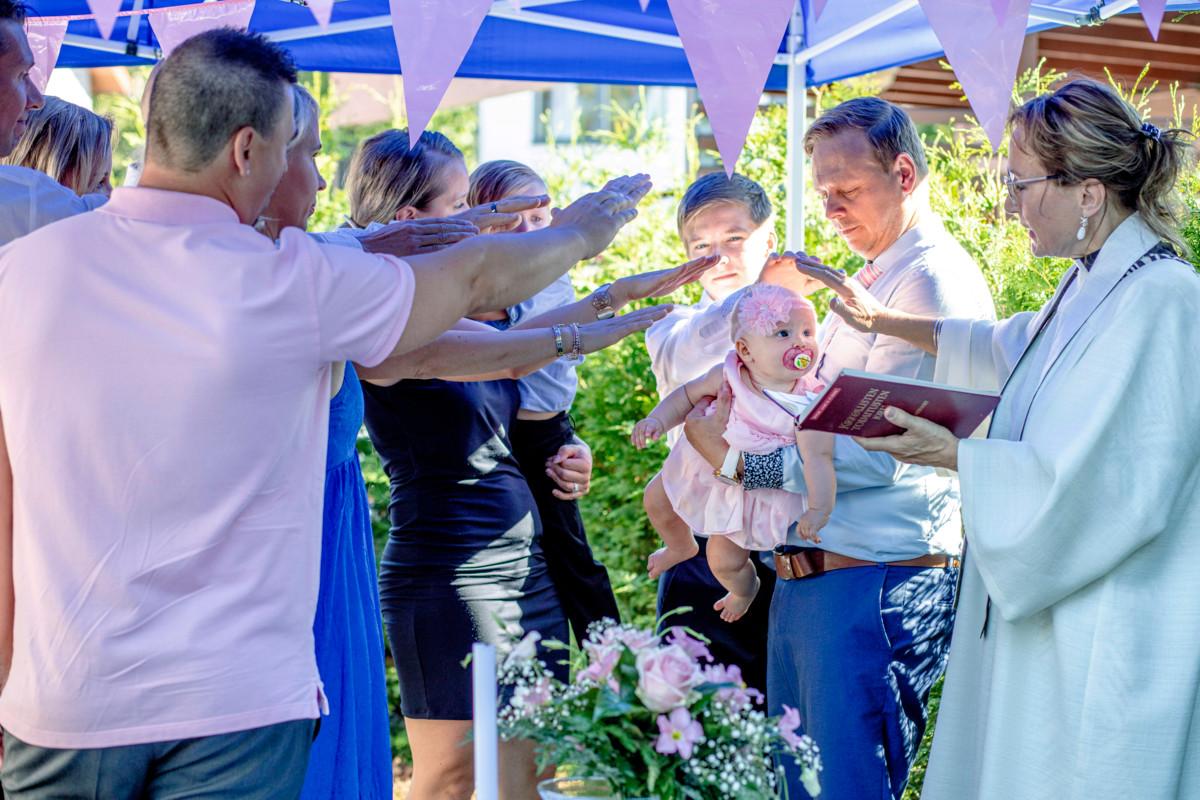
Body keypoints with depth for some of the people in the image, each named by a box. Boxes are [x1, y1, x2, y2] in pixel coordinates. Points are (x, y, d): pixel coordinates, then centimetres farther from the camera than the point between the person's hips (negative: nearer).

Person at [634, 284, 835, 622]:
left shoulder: (809, 404, -32)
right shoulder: (728, 375, -21)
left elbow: (817, 457, -36)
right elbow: (689, 394, -3)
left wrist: (820, 508, -46)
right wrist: (657, 420, -16)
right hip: (703, 466, 4)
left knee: (725, 562, 2)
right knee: (657, 501, 23)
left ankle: (745, 589, 42)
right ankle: (682, 547, 58)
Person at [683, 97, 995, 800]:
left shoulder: (934, 281, -13)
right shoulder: (868, 285, 20)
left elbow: (878, 456, -19)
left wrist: (744, 460, -14)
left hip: (873, 584, -10)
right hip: (804, 582, 10)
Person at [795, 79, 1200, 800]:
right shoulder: (1091, 287, 10)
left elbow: (1100, 483, -25)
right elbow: (1004, 348, 31)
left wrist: (953, 455, -15)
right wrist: (886, 321, 34)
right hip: (1050, 616, 10)